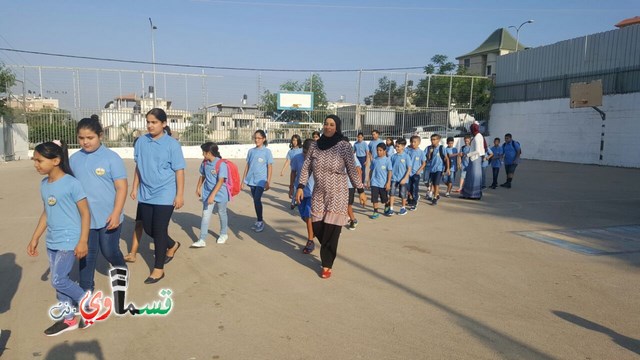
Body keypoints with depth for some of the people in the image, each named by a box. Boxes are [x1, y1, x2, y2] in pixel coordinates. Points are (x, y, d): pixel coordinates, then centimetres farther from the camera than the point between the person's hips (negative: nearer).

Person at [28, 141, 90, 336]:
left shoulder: (71, 183, -16)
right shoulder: (44, 184, 6)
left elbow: (85, 213, -13)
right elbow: (46, 213, 17)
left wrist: (83, 241, -16)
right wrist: (35, 238, 19)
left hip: (69, 241, -8)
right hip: (52, 242, 8)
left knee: (58, 280, -6)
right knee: (58, 280, 13)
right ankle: (69, 319, 26)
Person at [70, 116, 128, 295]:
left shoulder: (111, 158, -10)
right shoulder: (74, 159, 3)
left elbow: (121, 188, -11)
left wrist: (116, 214, -16)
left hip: (108, 217, -3)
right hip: (84, 217, 3)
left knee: (110, 251, 10)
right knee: (87, 254, 10)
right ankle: (85, 289, 24)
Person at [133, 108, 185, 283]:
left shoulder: (172, 144, -11)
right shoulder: (141, 142, 2)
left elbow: (179, 170, -9)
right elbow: (138, 166, 12)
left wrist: (180, 195, -11)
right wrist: (135, 187, 13)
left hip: (165, 195, -5)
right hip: (145, 194, 5)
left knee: (159, 231, 0)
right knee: (148, 229, 13)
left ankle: (158, 269, 15)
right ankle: (172, 245, 41)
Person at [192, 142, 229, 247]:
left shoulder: (221, 164, -21)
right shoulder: (204, 163, 0)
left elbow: (220, 181, -25)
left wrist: (213, 195, -29)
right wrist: (198, 188, 21)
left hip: (220, 194, -5)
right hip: (207, 193, 5)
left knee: (222, 214, 14)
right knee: (205, 216, -2)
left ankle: (223, 234, 35)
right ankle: (202, 240, -3)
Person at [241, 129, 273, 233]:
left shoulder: (267, 151, -4)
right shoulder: (251, 151, 8)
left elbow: (269, 168, -4)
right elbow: (247, 166, 12)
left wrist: (268, 182, -9)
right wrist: (243, 180, 10)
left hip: (261, 181, -5)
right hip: (251, 180, 5)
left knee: (257, 199, -13)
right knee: (255, 200, 10)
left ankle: (260, 221, 2)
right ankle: (258, 221, 21)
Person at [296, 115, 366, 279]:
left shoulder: (344, 146, -9)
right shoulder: (314, 145, 1)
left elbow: (352, 170, -4)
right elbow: (306, 168, 6)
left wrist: (361, 191, -3)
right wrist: (300, 187, -2)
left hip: (337, 194, -4)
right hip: (318, 194, 4)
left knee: (331, 231, -4)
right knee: (317, 228, 5)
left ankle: (327, 265, 11)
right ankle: (329, 251, 36)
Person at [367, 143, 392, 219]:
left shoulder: (387, 160, -7)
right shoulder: (375, 160, 3)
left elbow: (390, 172, -7)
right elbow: (371, 170, 11)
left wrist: (388, 182, -12)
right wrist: (369, 181, 10)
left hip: (383, 183, -2)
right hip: (374, 183, 2)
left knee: (385, 198, 13)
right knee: (374, 198, -3)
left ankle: (387, 207, 40)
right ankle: (375, 212, 6)